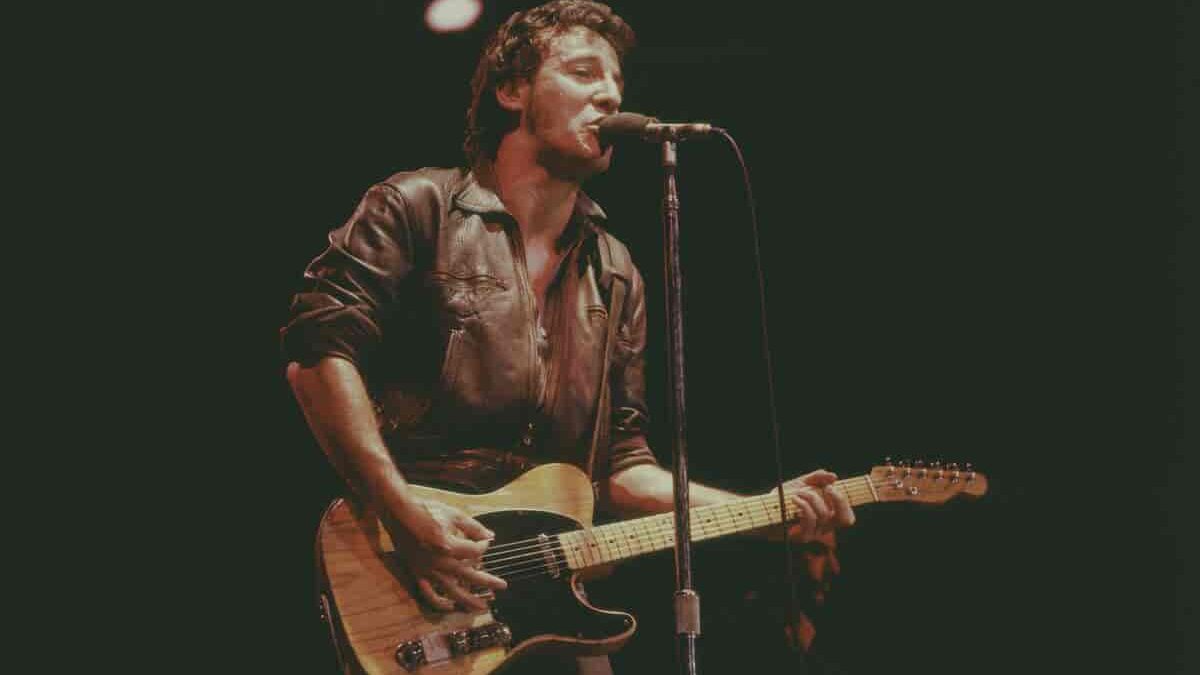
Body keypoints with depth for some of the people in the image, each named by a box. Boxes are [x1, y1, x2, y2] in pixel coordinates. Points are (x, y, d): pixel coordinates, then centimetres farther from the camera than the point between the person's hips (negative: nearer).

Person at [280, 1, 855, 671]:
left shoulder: (616, 275, 18)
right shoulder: (417, 208, 1)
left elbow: (620, 462, 17)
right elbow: (318, 348, -10)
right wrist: (403, 511, -19)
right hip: (407, 586, -5)